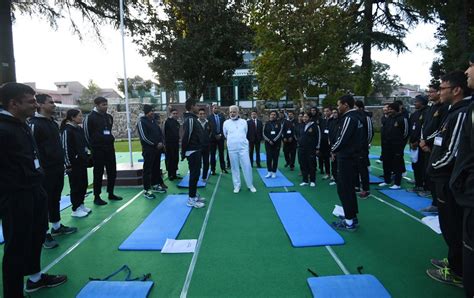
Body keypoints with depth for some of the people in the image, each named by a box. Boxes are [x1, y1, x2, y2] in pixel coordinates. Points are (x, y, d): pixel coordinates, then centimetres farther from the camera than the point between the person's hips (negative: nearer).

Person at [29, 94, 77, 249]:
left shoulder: (53, 123, 13)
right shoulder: (35, 124, -14)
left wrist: (62, 163, 19)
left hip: (58, 169, 8)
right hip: (45, 171, -8)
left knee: (55, 199, 17)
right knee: (45, 201, 0)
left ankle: (57, 227, 31)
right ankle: (43, 234, 11)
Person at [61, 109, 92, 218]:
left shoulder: (79, 129, 12)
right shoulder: (67, 130, -14)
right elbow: (65, 148, -17)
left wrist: (87, 158, 18)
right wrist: (68, 164, -17)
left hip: (82, 162, 8)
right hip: (74, 164, -8)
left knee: (84, 184, 14)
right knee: (76, 186, 0)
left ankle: (81, 204, 27)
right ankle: (75, 209, 11)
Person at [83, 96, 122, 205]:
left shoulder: (109, 117, 11)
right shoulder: (90, 118, -9)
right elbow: (87, 134, -8)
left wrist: (111, 139, 13)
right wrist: (93, 146, -6)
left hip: (110, 148, 6)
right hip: (98, 150, -6)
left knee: (112, 171, 9)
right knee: (98, 173, 1)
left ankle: (111, 193, 23)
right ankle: (97, 197, 11)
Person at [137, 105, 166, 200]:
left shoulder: (154, 120, 14)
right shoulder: (141, 121, -9)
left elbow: (160, 132, 17)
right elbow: (144, 137, -16)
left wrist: (161, 142, -2)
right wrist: (156, 144, -14)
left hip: (157, 148, 8)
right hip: (148, 150, -7)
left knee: (156, 168, 14)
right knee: (147, 169, -4)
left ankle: (155, 185, 26)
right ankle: (147, 190, 1)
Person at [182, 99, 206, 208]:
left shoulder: (192, 118, 14)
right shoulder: (190, 119, -18)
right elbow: (185, 137, -24)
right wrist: (184, 152, -18)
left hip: (195, 150, 10)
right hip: (193, 151, -10)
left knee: (195, 174, 16)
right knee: (194, 174, -3)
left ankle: (194, 195, 26)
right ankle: (191, 199, 5)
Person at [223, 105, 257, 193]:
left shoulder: (243, 122, 4)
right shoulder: (226, 123, 3)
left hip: (243, 147, 0)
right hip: (232, 148, 0)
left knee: (247, 166, -1)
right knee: (234, 167, 6)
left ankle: (250, 185, 11)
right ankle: (237, 186, 16)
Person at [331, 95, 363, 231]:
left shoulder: (349, 118, -17)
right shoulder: (355, 117, 13)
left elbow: (342, 139, -21)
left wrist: (333, 149, -3)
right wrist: (337, 150, 7)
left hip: (346, 158, -10)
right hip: (350, 156, 10)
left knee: (343, 189, -3)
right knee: (348, 187, 18)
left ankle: (349, 221, 3)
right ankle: (352, 216, 28)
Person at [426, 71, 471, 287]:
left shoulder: (461, 114, -19)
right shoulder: (455, 111, 12)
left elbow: (452, 153, -22)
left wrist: (434, 167, -7)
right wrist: (435, 167, 10)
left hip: (449, 181, -10)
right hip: (446, 178, 10)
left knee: (452, 226, 2)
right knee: (450, 224, 20)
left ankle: (457, 273, 16)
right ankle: (454, 261, 35)